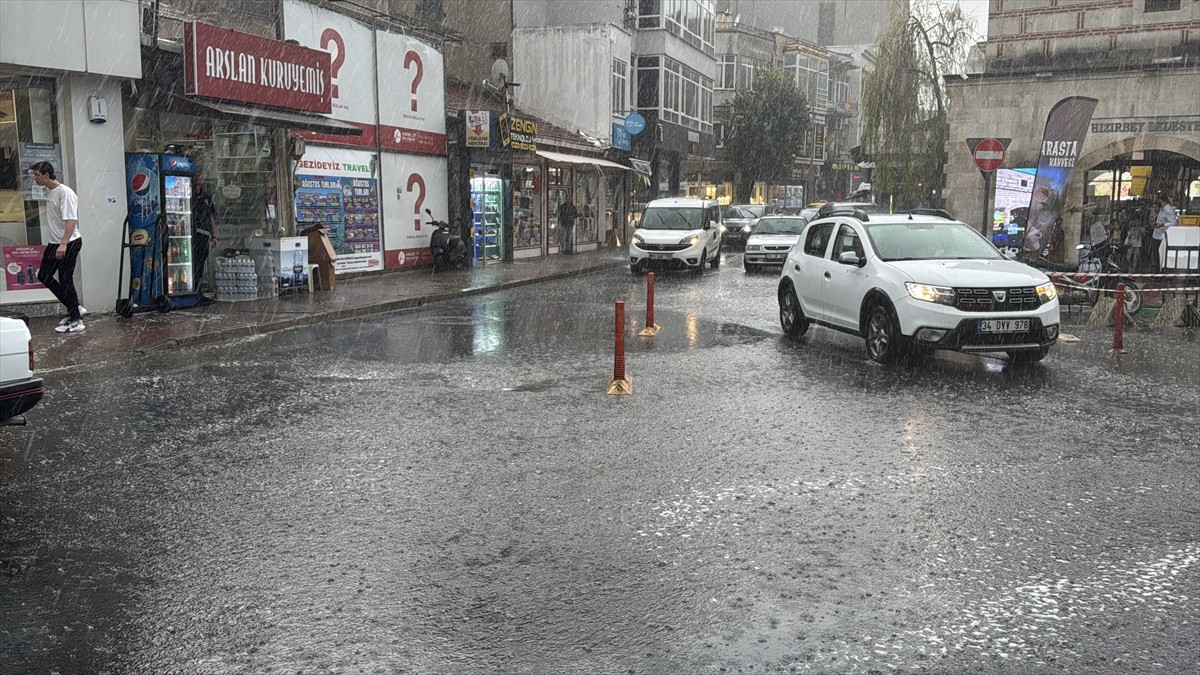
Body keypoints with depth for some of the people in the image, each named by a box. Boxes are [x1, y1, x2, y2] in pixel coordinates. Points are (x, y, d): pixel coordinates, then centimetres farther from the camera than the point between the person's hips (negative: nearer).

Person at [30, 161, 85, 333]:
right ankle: (74, 310, 18)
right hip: (55, 243, 10)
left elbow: (71, 220, -24)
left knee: (65, 281, -7)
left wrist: (63, 244, -30)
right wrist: (56, 243, 22)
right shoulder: (51, 193, 12)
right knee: (44, 276, 11)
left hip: (69, 243, -10)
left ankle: (76, 321, 1)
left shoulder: (65, 192, -17)